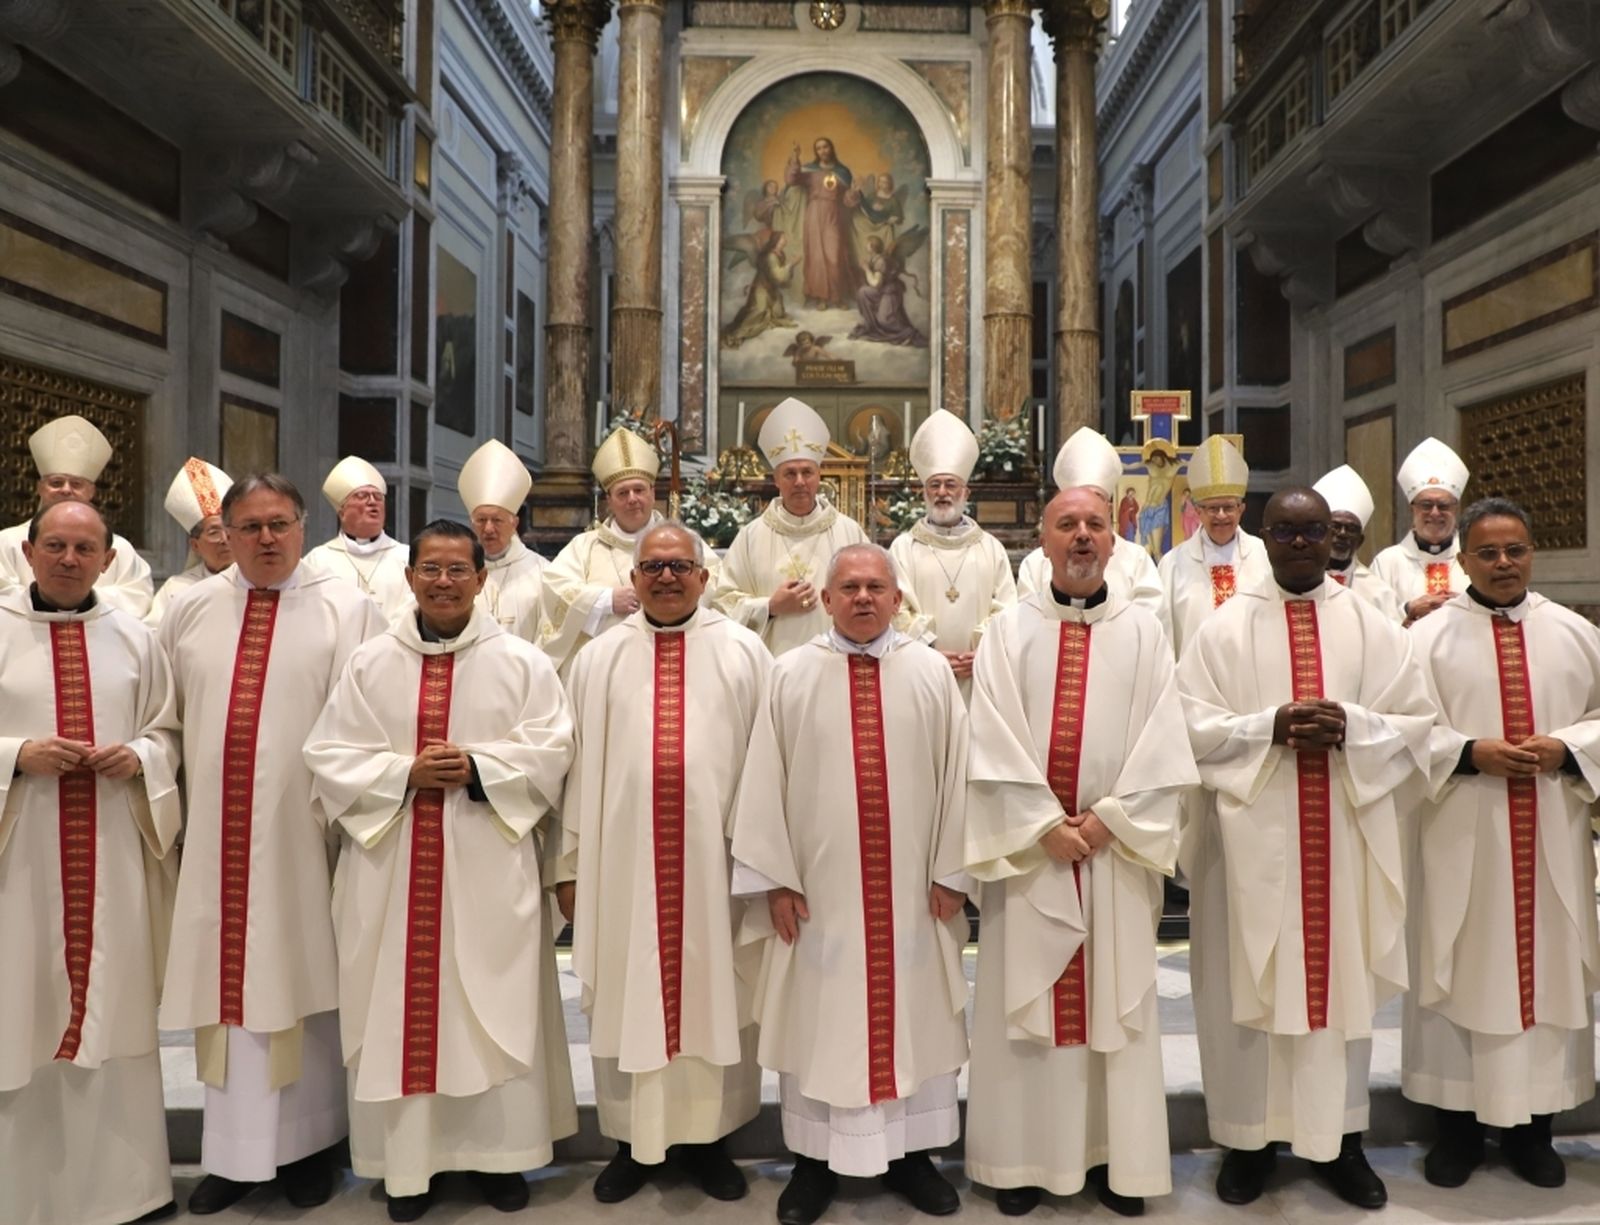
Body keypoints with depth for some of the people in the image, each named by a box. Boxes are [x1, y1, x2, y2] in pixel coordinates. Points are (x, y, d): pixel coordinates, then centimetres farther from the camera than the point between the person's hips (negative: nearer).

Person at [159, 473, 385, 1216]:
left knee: (300, 983, 6)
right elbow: (165, 718, 13)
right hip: (215, 834, 3)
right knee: (224, 982, 9)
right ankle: (232, 1151, 22)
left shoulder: (346, 610, -1)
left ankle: (304, 1144, 21)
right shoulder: (191, 611, 10)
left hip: (302, 836, -3)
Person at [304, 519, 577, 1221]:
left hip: (489, 869, -1)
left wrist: (478, 768, -16)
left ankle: (500, 1153, 19)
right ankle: (408, 1160, 20)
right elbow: (329, 757, 1)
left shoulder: (522, 664, 2)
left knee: (495, 1007, 4)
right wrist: (405, 773, -13)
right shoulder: (369, 663, 5)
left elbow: (551, 750, -3)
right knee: (398, 1009, 6)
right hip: (391, 868, 1)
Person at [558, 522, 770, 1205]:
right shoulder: (599, 658, 7)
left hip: (716, 859, -1)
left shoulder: (744, 653, 4)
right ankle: (634, 1139, 25)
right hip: (621, 860, 1)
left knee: (713, 996, 8)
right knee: (627, 999, 9)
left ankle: (705, 1137, 25)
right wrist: (569, 863, 2)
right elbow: (578, 765, 5)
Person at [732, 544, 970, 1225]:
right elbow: (765, 782, -2)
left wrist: (949, 871, -1)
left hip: (912, 886, 1)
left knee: (914, 1016, 10)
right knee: (819, 1019, 8)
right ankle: (815, 1159, 23)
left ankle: (910, 1153, 27)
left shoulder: (931, 672, 1)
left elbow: (955, 774, 2)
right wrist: (776, 878, -5)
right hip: (816, 885, -1)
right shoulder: (791, 676, -1)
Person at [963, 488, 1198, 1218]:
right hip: (1030, 843, -1)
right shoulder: (1009, 631, 2)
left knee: (1116, 997, 7)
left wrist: (1109, 817, -11)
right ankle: (1025, 1155, 16)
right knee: (1026, 996, 4)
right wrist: (1045, 827, -12)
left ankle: (1117, 1155, 19)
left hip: (1117, 845, 1)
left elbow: (1160, 744, -1)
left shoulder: (1143, 632, 5)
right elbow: (994, 744, -5)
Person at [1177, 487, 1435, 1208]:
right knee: (1251, 981, 3)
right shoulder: (1223, 627, 2)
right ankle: (1249, 1138, 16)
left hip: (1347, 833, 2)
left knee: (1341, 976, 9)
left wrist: (1349, 727, -14)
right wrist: (1269, 727, -19)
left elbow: (1416, 723, 4)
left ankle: (1340, 1136, 23)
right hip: (1252, 834, -2)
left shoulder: (1371, 626, 8)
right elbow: (1193, 727, -5)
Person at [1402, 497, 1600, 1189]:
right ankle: (1457, 1124, 16)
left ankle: (1531, 1125, 22)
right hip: (1462, 835, -3)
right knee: (1462, 969, 3)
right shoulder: (1429, 637, -2)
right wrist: (1471, 752, -18)